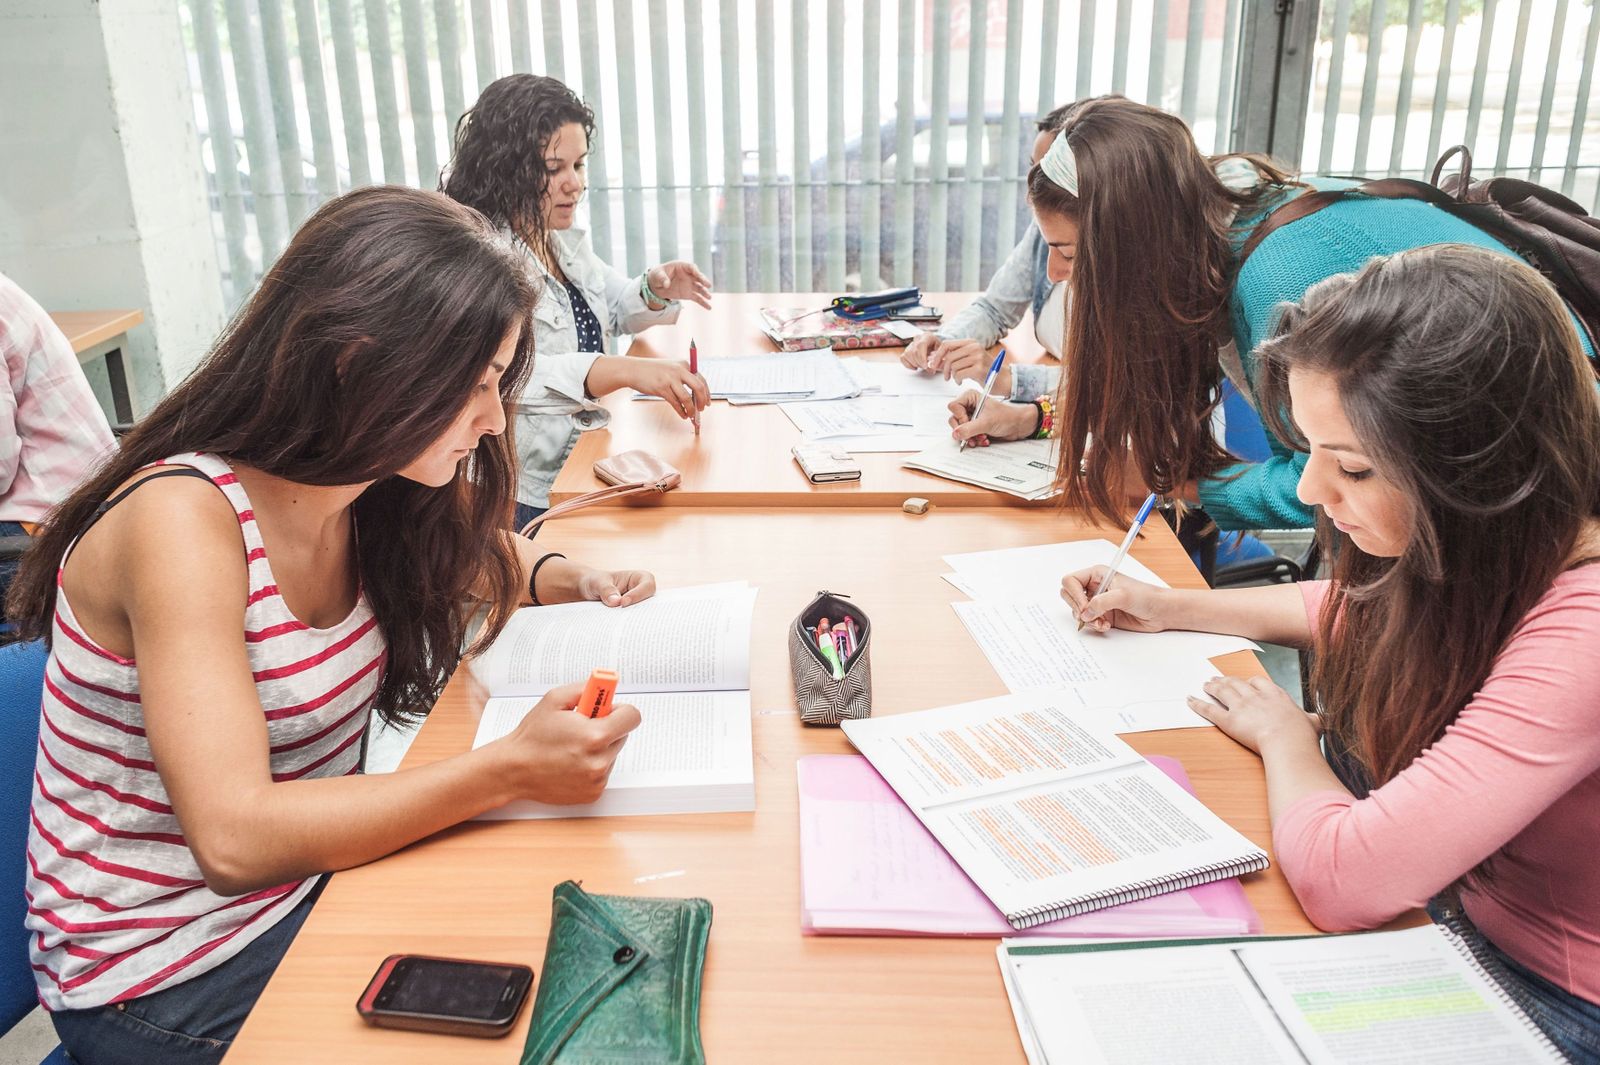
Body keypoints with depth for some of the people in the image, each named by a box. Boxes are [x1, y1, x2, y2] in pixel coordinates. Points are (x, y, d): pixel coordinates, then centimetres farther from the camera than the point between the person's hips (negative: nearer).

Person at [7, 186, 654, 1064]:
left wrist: (568, 581, -4)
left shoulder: (375, 490, -5)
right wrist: (511, 769, -36)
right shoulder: (182, 519, -25)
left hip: (314, 877, 6)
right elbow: (234, 837, -31)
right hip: (162, 980, -6)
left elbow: (471, 551, 17)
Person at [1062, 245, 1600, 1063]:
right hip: (1450, 911, 7)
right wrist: (1169, 608, 7)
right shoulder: (1467, 551, -9)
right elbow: (1356, 609, 16)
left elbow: (1339, 877, -39)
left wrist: (1285, 734, -18)